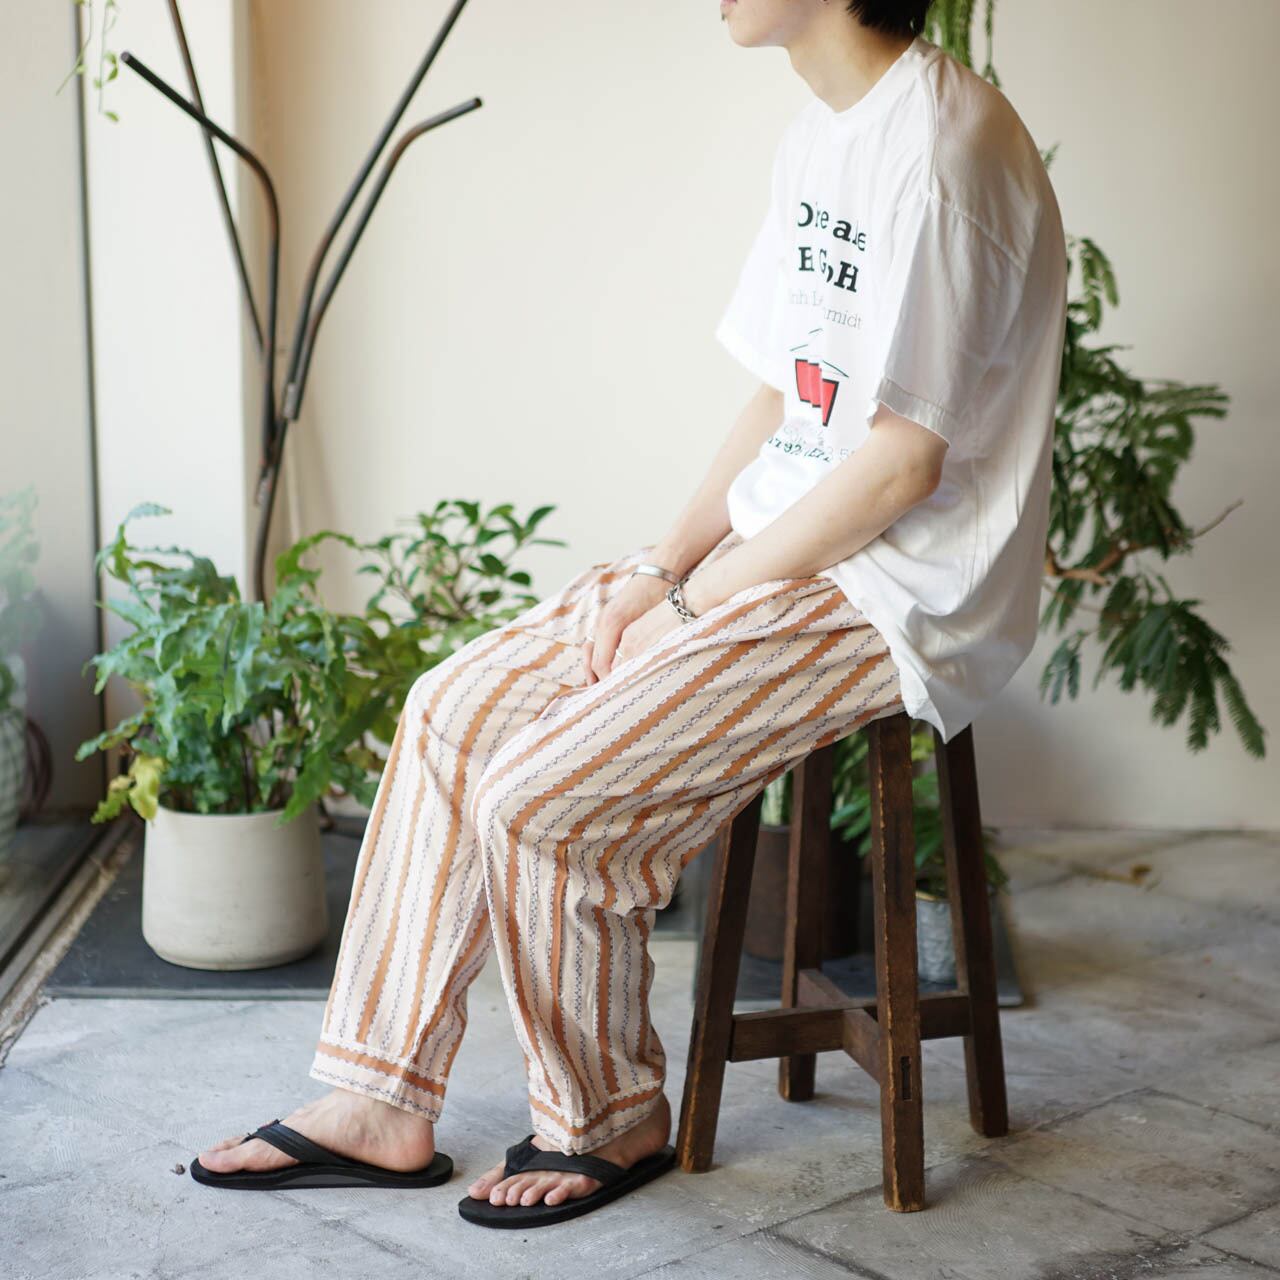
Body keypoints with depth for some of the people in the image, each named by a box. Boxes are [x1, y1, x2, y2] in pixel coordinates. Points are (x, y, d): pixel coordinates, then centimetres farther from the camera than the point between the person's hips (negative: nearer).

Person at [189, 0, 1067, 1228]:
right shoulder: (819, 128, 12)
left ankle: (610, 1124, 8)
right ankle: (385, 1101, 10)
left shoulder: (941, 143, -19)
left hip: (897, 591, -9)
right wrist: (663, 563, 1)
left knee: (541, 793, -18)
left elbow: (900, 461, -21)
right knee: (453, 710, 1)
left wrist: (696, 599, -13)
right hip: (772, 548, 9)